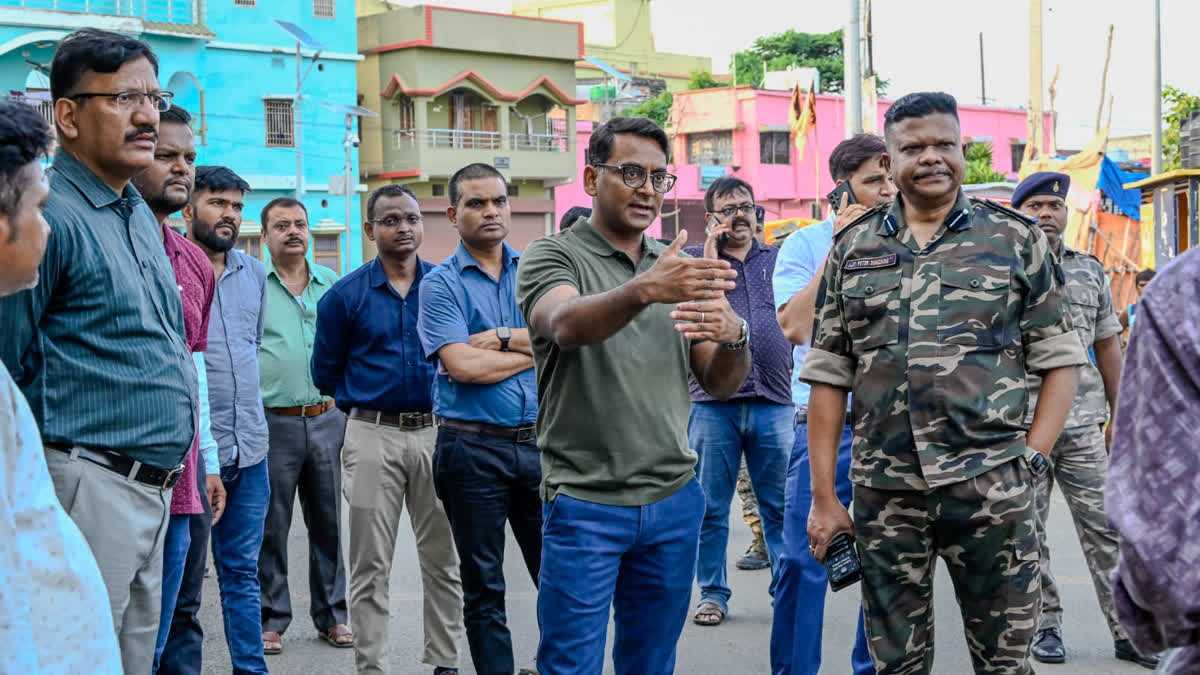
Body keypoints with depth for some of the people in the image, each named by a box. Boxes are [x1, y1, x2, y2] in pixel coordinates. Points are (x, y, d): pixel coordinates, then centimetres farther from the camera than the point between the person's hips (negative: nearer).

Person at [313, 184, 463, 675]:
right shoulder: (345, 296, 1)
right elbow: (326, 374, 8)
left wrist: (442, 397, 3)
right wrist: (367, 400, 8)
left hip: (436, 432, 2)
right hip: (372, 436, -1)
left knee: (442, 558, 7)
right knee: (371, 566, 3)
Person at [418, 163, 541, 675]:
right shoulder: (440, 284, -1)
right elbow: (462, 365, -15)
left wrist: (500, 338, -12)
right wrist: (537, 349, -5)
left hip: (538, 440, 3)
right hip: (473, 447, -3)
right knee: (483, 587, 8)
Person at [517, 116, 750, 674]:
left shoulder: (679, 268, 12)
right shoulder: (552, 257, -3)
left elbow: (720, 384, 8)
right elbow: (566, 324, -27)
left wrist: (733, 337, -16)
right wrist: (643, 290, -46)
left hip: (674, 499, 5)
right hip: (585, 502, -5)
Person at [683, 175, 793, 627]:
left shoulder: (778, 258, 14)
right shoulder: (693, 257, 9)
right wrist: (712, 250, -8)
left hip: (774, 400, 1)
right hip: (713, 402, -1)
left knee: (781, 505, 5)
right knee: (711, 508, 5)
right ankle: (713, 593, 15)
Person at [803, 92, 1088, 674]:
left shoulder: (1015, 239, 4)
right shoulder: (853, 248, 9)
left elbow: (1060, 358, 5)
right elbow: (829, 374, 8)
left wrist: (1031, 456, -6)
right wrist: (823, 495, 3)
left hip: (991, 490, -2)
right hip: (883, 494, 2)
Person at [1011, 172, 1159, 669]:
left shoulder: (1090, 270, 13)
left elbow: (1107, 345, 15)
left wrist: (1119, 415, 13)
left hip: (1083, 424, 2)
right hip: (1020, 424, -2)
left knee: (1105, 528, 2)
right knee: (1029, 534, 5)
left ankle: (1127, 630, 8)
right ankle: (1046, 626, 17)